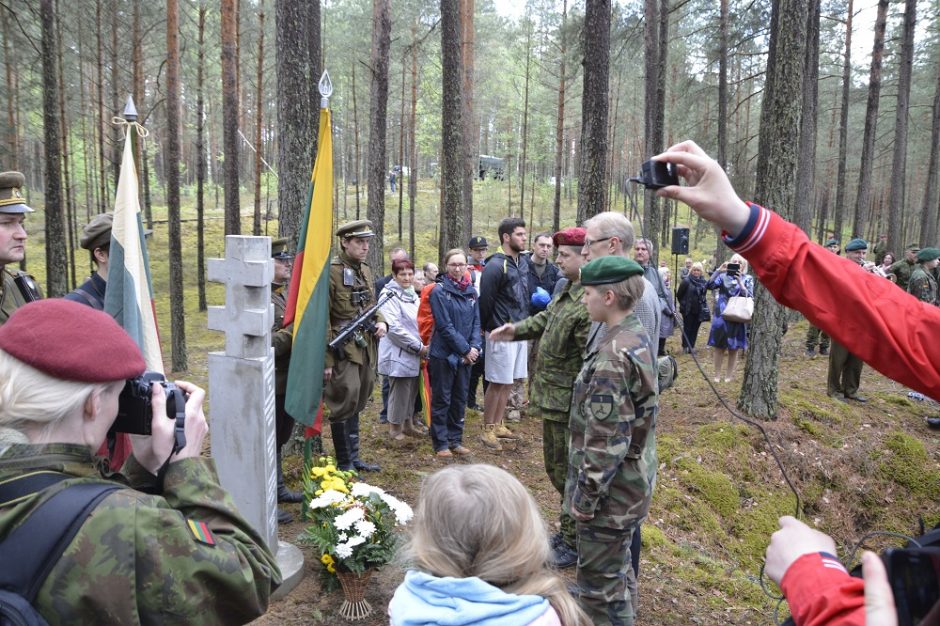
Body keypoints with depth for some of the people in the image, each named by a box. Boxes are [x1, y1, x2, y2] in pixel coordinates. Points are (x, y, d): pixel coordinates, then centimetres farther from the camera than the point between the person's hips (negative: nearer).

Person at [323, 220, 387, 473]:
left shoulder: (366, 270, 11)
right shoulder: (330, 271, -13)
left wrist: (380, 322, 0)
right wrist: (326, 360, -17)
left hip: (365, 351, 8)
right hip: (343, 353, -8)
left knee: (356, 405, 16)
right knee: (343, 407, 0)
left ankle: (354, 458, 28)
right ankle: (343, 463, 13)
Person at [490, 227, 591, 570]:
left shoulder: (588, 304, -26)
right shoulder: (567, 291, 6)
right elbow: (545, 318, 25)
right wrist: (516, 330, 11)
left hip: (567, 403, -10)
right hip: (554, 399, 10)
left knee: (567, 473, 4)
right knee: (557, 467, 22)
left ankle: (575, 544, 22)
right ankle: (570, 529, 40)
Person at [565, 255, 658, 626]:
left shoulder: (613, 356, -26)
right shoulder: (639, 339, 5)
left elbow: (606, 440, -26)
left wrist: (585, 496, -17)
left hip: (610, 490, -10)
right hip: (633, 480, 10)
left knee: (600, 582, 6)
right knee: (618, 570, 25)